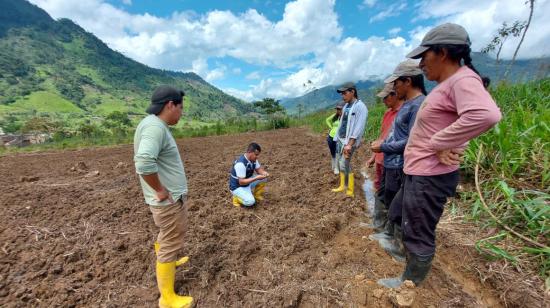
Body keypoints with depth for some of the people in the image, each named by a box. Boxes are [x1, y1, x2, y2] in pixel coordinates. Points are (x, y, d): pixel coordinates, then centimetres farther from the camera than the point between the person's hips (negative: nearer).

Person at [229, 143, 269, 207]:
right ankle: (237, 198, 2)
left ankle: (257, 195, 14)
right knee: (250, 202, -28)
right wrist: (256, 178, -33)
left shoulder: (253, 159, -7)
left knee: (264, 178, -5)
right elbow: (241, 182, -31)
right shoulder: (240, 163, -33)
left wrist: (264, 173, -19)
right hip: (237, 187, -8)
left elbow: (259, 169, 5)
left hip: (248, 182, 8)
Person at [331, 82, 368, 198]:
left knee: (344, 165, -10)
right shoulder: (346, 106, 13)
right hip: (340, 139, 8)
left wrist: (349, 144, -23)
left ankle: (350, 192, 2)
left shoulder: (360, 107, -12)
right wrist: (337, 137, 8)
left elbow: (359, 128, -18)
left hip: (349, 140, -8)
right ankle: (342, 186, 27)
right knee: (339, 163, 13)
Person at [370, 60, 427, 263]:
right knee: (390, 203, 23)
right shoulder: (408, 104, 11)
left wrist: (383, 147, -14)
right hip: (392, 164, 10)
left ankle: (401, 248, 24)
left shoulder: (419, 105, -19)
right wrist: (382, 143, 8)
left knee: (399, 210, 5)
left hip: (401, 168, -10)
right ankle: (389, 234, 42)